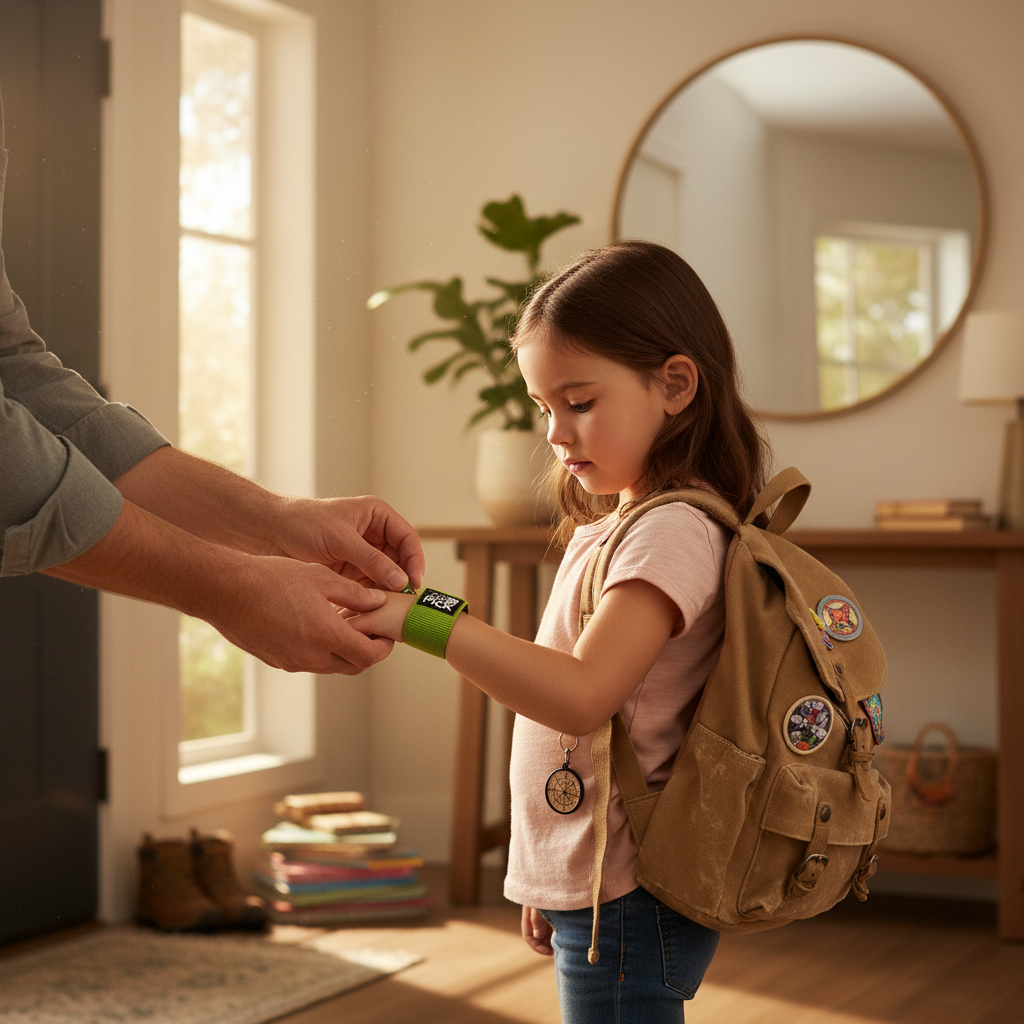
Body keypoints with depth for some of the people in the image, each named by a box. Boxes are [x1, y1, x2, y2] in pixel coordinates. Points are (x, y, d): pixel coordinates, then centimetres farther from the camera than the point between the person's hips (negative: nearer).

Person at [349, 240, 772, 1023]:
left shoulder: (672, 531, -17)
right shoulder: (617, 522, 13)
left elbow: (582, 693, -29)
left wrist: (423, 619, -31)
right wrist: (551, 879, 20)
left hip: (627, 904, -9)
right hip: (592, 893, 9)